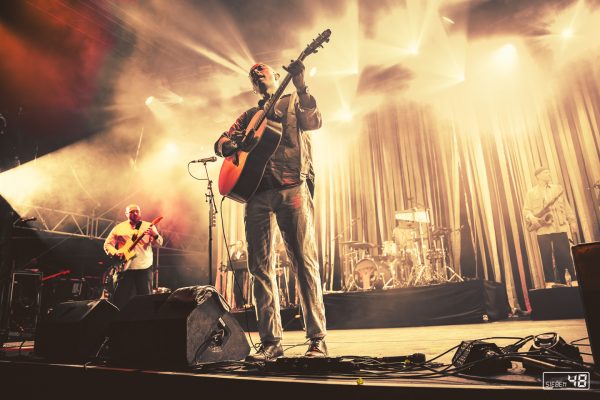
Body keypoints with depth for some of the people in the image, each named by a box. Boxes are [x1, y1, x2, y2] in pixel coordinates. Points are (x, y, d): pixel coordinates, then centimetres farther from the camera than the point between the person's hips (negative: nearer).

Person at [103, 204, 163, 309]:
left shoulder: (148, 226, 5)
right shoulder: (119, 228, 7)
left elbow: (159, 243, -3)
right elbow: (107, 244, 9)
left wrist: (154, 235, -26)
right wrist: (115, 253, -11)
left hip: (144, 268, 0)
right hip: (124, 268, 0)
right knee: (121, 298, 5)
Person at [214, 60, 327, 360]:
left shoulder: (293, 102, 16)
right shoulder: (249, 115, 27)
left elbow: (313, 122, -5)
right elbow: (220, 143, 21)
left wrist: (300, 86, -17)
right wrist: (232, 144, -3)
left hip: (292, 187, -4)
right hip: (257, 191, 5)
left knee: (304, 261, -9)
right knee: (260, 266, 0)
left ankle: (317, 340, -2)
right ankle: (270, 341, 8)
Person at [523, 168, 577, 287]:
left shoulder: (558, 188, 13)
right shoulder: (531, 192, 4)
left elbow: (566, 206, 13)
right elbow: (526, 210, 1)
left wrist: (572, 221, 8)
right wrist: (532, 218, -18)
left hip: (560, 227, 2)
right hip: (543, 228, -2)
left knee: (564, 255, 3)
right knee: (546, 256, 0)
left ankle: (572, 279, 14)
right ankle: (550, 281, 7)